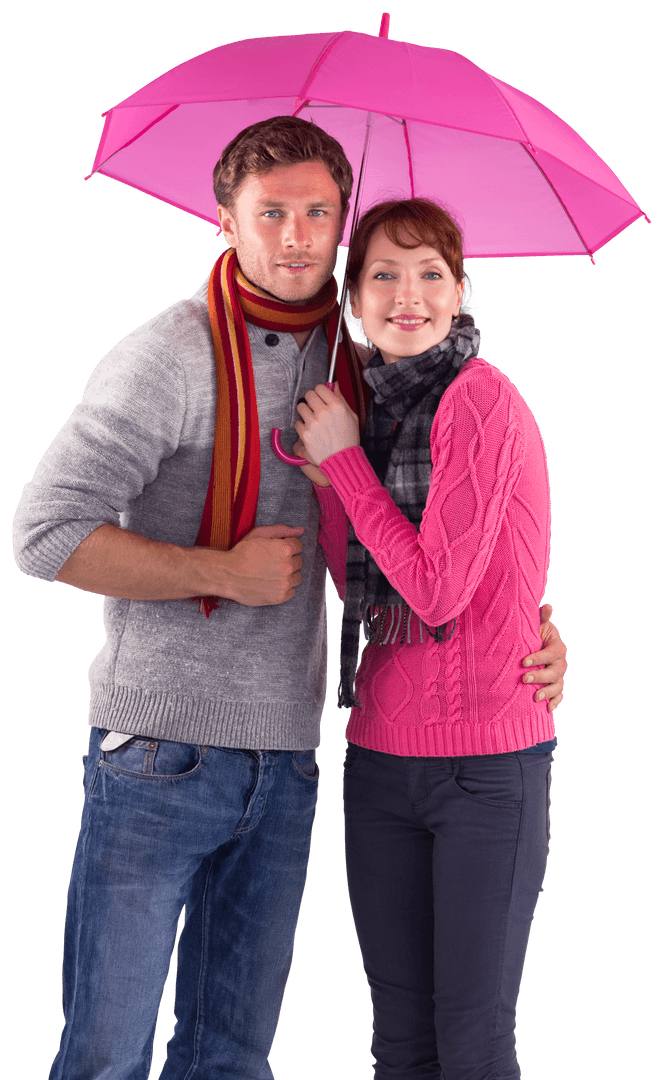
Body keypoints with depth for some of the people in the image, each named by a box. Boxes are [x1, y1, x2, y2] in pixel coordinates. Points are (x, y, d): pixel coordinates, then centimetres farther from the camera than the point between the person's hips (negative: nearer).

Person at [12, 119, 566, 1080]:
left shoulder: (350, 359, 9)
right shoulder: (170, 355, -9)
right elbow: (45, 532, -15)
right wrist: (226, 573, -14)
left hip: (285, 761, 6)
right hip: (161, 749, -5)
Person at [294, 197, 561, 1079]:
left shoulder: (480, 398, -12)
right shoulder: (373, 411, 11)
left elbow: (436, 590, -17)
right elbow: (364, 599, 12)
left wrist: (345, 460, -10)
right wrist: (323, 485, 1)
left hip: (489, 764, -7)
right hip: (381, 756, 7)